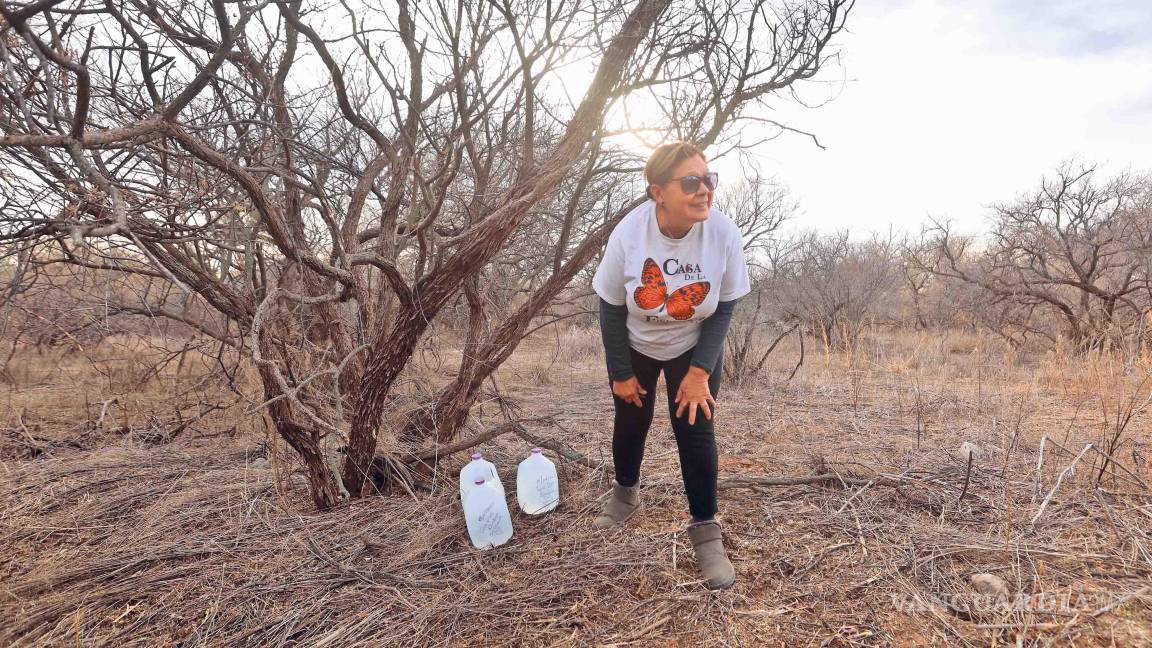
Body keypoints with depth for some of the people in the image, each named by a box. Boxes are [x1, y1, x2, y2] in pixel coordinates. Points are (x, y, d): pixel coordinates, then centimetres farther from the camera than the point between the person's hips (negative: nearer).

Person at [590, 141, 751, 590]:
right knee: (630, 421, 15)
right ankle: (625, 494, 44)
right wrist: (621, 374, -10)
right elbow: (611, 309, -16)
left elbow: (724, 308, -14)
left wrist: (699, 372, -18)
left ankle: (705, 530, 11)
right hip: (635, 346, 1)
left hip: (695, 347, 0)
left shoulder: (724, 234, -27)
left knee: (696, 431, -7)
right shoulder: (628, 234, -29)